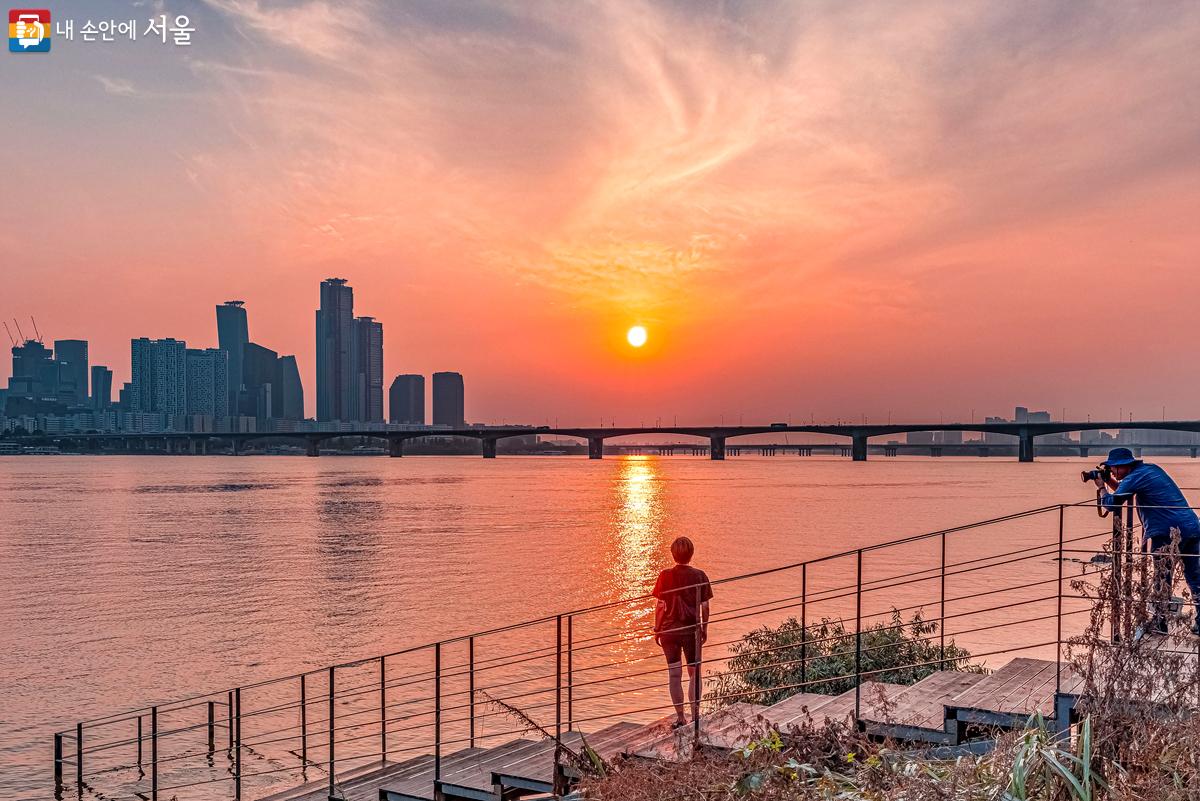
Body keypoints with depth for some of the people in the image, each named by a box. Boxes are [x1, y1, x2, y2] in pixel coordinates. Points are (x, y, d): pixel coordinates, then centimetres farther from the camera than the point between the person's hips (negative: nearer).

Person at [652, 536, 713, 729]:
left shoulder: (665, 575, -7)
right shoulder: (699, 576, -5)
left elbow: (659, 605, -5)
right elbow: (704, 606, -1)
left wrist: (656, 629, 5)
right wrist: (704, 628, 11)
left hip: (669, 629, 0)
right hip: (692, 630, 0)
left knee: (674, 673, 7)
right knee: (694, 672, 13)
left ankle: (680, 717, 9)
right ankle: (695, 714, 12)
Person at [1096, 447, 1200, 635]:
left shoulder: (1133, 478, -8)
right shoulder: (1152, 469, 18)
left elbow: (1111, 504, -2)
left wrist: (1102, 486, 13)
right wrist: (1111, 482, 23)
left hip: (1168, 532, -8)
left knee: (1163, 579, 2)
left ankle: (1159, 624, 9)